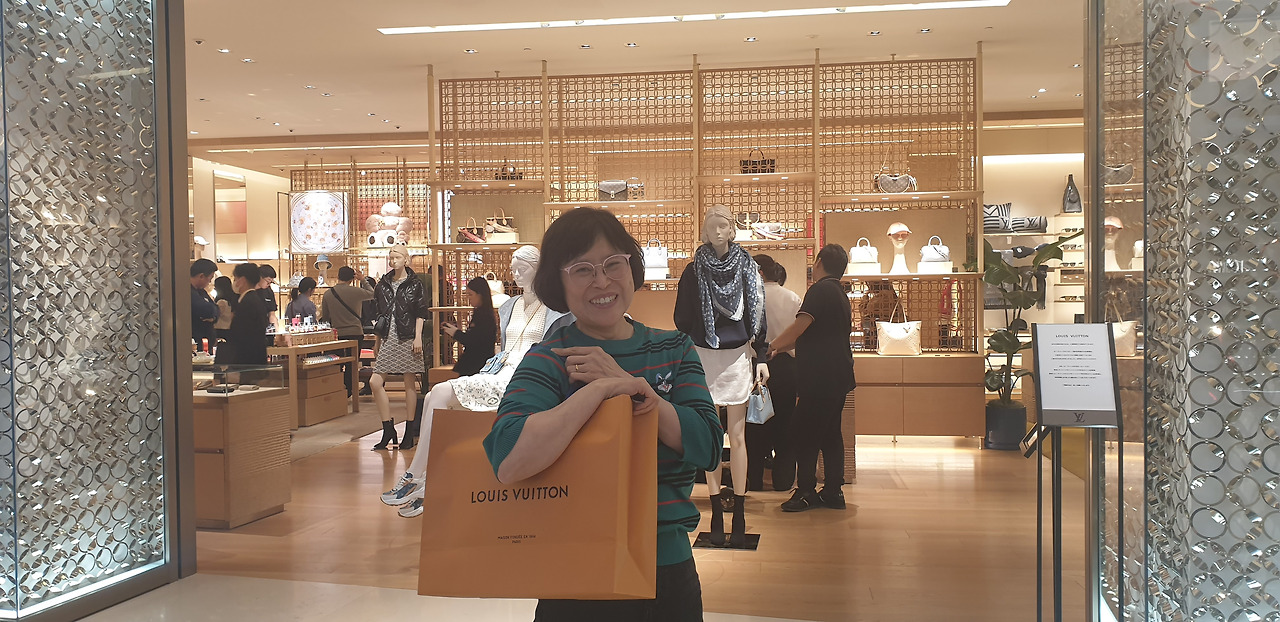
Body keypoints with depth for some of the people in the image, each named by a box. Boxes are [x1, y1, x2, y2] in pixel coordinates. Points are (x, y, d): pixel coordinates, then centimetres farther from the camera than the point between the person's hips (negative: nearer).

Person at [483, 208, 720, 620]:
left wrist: (624, 379, -17)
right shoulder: (549, 361, -10)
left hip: (672, 569, 4)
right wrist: (602, 388, -26)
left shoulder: (674, 349, 3)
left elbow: (708, 446, -11)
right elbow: (509, 463, -28)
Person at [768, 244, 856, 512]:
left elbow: (799, 327, -19)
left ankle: (806, 492, -1)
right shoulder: (840, 293, 18)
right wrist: (783, 346, 24)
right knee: (830, 432, 12)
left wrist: (771, 347, -5)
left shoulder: (821, 289, -12)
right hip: (838, 374, 10)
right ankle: (833, 491, 15)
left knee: (804, 432, -4)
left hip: (820, 376, -10)